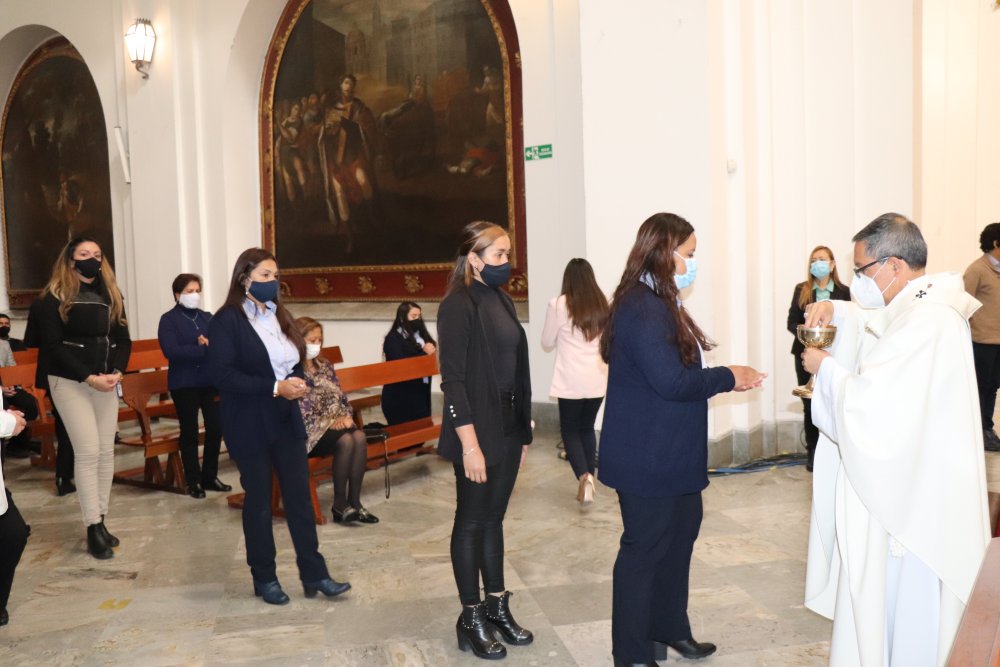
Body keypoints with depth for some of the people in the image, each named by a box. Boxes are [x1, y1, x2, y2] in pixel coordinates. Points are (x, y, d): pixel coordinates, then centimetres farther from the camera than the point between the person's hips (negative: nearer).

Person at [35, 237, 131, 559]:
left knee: (106, 451, 5)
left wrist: (116, 372, -10)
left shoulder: (111, 296, 11)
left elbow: (123, 339, 8)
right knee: (88, 452, -8)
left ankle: (100, 521, 14)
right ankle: (93, 528, -2)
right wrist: (89, 377, -18)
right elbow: (52, 345, -11)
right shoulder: (55, 298, -4)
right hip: (71, 382, -5)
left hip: (107, 381, 5)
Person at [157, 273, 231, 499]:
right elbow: (172, 351, -17)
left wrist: (211, 345, -21)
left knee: (215, 429, 5)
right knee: (189, 432, 5)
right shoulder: (168, 319, -4)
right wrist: (204, 349, -16)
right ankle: (193, 481, 15)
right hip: (184, 384, -4)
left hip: (210, 382, 4)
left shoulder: (207, 317, 10)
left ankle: (210, 477, 20)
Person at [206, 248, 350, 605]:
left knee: (299, 495, 6)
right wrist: (274, 387, -22)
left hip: (287, 420, 6)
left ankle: (314, 574, 13)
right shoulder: (226, 320, -9)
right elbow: (222, 374, -18)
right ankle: (264, 578, 21)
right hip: (251, 425, -6)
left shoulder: (279, 316, 12)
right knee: (258, 501, 6)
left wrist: (297, 382, -5)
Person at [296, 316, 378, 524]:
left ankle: (354, 501, -19)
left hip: (336, 422, 6)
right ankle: (340, 505, -18)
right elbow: (299, 412, -15)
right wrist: (329, 422, -19)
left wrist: (345, 417, -5)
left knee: (359, 437, -25)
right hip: (309, 430, -6)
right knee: (345, 441, -31)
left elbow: (341, 397, 15)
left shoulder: (325, 366, 16)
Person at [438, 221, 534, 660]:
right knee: (471, 522, 5)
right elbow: (452, 381, -17)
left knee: (494, 519, 16)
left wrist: (523, 430, 13)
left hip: (508, 428, 7)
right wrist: (470, 444, -20)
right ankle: (470, 619, 19)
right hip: (478, 431, -7)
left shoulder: (502, 300, 10)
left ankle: (497, 607, 29)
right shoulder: (458, 306, -14)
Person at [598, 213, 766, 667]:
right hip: (646, 456, -11)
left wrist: (725, 377, 2)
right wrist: (728, 377, -15)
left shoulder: (659, 303, 12)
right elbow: (671, 381, -26)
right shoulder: (642, 308, -22)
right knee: (645, 548, 3)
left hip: (669, 453, 11)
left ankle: (669, 626, 40)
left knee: (680, 534, 22)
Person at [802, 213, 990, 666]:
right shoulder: (928, 306, 6)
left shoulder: (924, 323, -26)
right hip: (917, 486, 10)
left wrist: (825, 368, -11)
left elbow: (865, 405, -28)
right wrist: (836, 311, 4)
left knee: (901, 605, 7)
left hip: (911, 496, -10)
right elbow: (874, 323, 24)